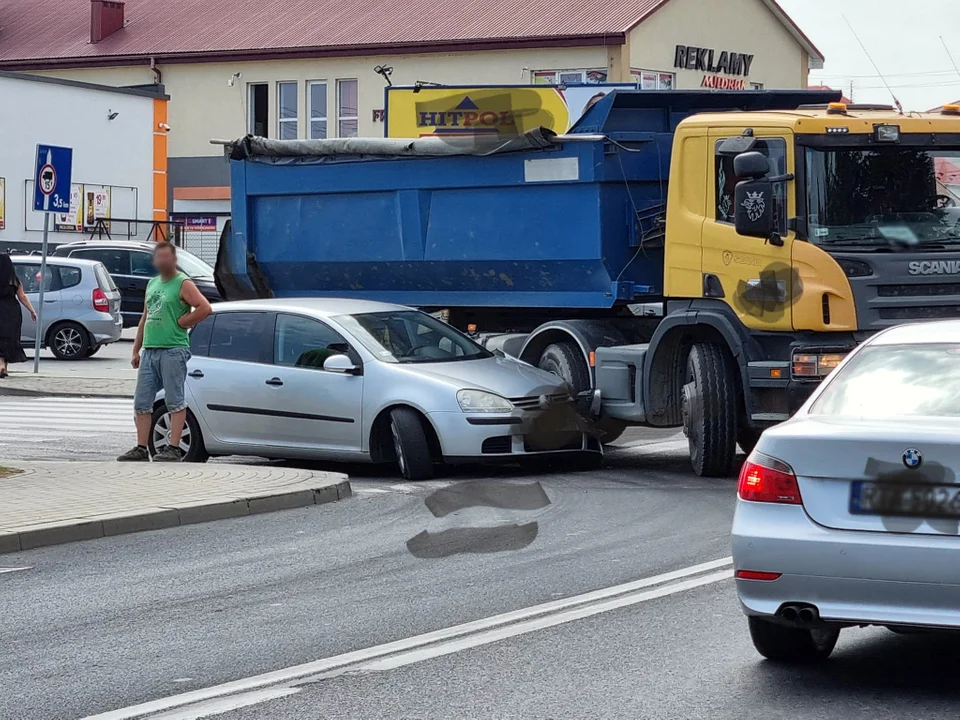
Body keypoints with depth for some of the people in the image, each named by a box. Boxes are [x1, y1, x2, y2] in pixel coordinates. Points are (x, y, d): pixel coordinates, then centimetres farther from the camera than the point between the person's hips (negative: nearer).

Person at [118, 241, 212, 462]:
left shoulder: (183, 284, -4)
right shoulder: (152, 284, 19)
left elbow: (205, 307, -16)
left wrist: (181, 322, -10)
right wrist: (136, 349, 19)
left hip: (173, 350, -8)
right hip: (149, 351, 8)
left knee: (175, 401, -5)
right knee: (142, 402, 6)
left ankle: (174, 449, -4)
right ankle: (141, 448, 10)